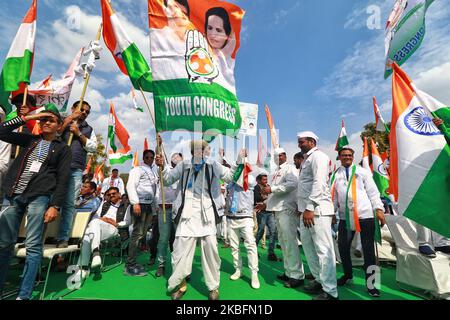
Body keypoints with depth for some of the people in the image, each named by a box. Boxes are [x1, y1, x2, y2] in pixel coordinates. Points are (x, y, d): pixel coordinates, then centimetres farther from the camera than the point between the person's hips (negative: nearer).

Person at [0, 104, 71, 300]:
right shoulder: (29, 140, 19)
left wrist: (55, 206, -9)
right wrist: (27, 117, 7)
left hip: (39, 196, -4)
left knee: (33, 245, -5)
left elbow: (63, 179, 0)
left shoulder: (62, 148, 6)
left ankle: (24, 295, 3)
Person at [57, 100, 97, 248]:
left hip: (76, 170, 1)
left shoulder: (88, 129, 18)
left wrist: (79, 133, -3)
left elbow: (93, 147, 6)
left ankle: (63, 238, 3)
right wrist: (69, 119, -2)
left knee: (69, 203, -1)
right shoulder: (62, 121, 14)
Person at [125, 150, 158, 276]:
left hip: (150, 206, 8)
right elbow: (130, 186, -13)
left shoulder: (154, 174, 21)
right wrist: (135, 203, -23)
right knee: (137, 234, -7)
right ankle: (130, 266, 2)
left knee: (142, 234, 12)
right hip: (140, 204, -7)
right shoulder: (137, 170, 0)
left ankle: (133, 262, 23)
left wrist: (155, 206, 15)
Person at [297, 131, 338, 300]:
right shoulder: (306, 159, 21)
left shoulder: (318, 156, -7)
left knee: (323, 249, -1)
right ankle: (319, 279, 32)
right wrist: (301, 206, 16)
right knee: (308, 244, 16)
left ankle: (330, 291, 12)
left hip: (317, 209, -9)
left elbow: (319, 183, -19)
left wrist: (310, 207, -23)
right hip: (307, 209, 10)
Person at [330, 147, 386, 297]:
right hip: (345, 216, 2)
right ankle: (348, 275, 30)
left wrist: (379, 209, -6)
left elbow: (373, 191, 4)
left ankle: (370, 282, 19)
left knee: (368, 248, 3)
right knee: (342, 246, 8)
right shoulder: (335, 175, 11)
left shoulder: (362, 172, 8)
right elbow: (333, 196, 10)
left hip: (365, 215, -2)